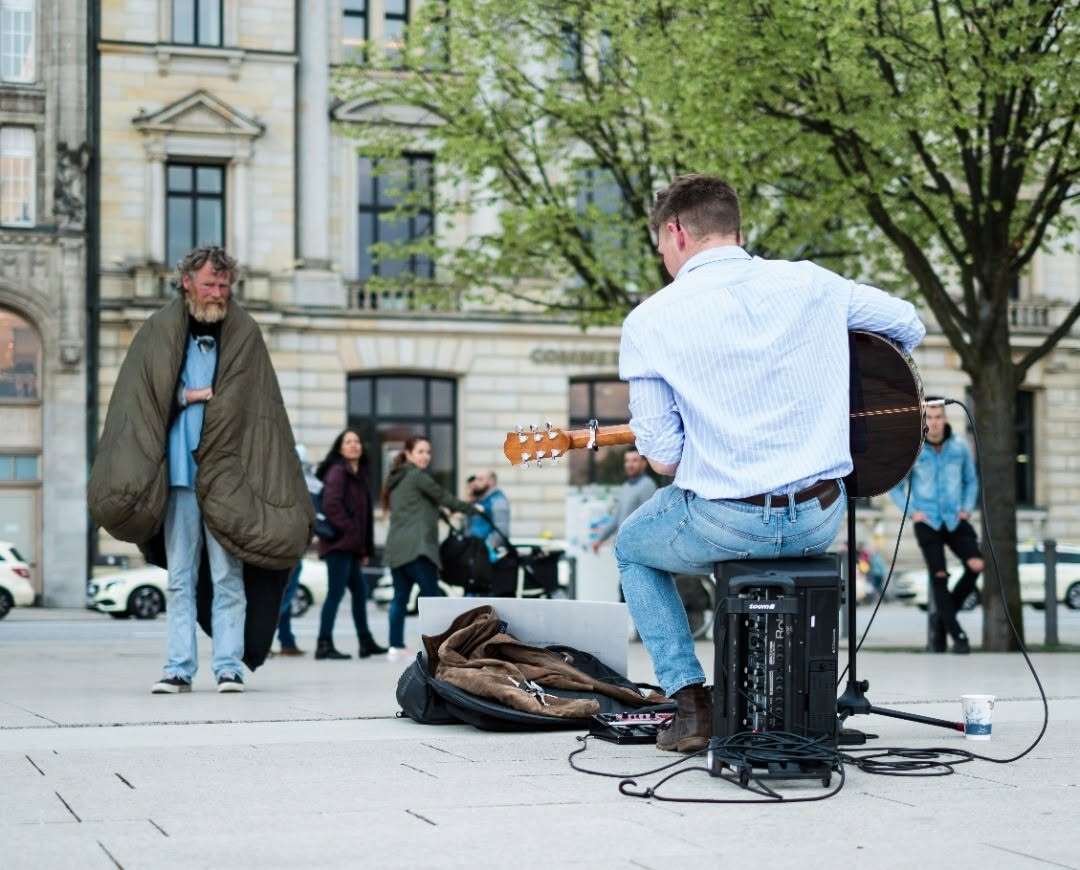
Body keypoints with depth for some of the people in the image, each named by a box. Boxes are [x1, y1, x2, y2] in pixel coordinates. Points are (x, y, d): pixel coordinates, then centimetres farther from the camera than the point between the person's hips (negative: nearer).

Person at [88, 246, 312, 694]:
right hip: (177, 472, 2)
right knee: (180, 577, 5)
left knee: (227, 576, -2)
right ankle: (179, 667, 8)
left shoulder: (245, 334, 4)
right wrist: (186, 397, -6)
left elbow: (259, 407, 1)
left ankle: (229, 666, 2)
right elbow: (136, 399, 6)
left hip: (227, 474, -1)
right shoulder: (157, 333, 7)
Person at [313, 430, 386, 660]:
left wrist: (365, 548, 17)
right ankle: (324, 645, -11)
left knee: (360, 591, 15)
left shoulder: (358, 474, 19)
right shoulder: (338, 472, -8)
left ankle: (366, 642, 23)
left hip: (351, 546, 10)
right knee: (336, 593, -11)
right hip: (339, 543, -10)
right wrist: (348, 530, -18)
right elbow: (331, 505, -20)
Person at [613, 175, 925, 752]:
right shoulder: (810, 284, 3)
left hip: (724, 524, -4)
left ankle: (691, 705, 17)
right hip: (821, 521, 4)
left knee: (632, 550, 29)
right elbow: (909, 326, 18)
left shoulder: (650, 321, -6)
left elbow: (662, 458, -8)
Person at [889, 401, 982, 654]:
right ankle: (958, 636, 1)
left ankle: (941, 616, 4)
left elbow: (971, 481, 14)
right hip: (927, 523, -2)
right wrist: (911, 512, -10)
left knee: (976, 566, -17)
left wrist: (967, 509, -1)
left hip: (955, 521, 2)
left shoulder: (960, 448, -2)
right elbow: (895, 488, 4)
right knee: (939, 577, -8)